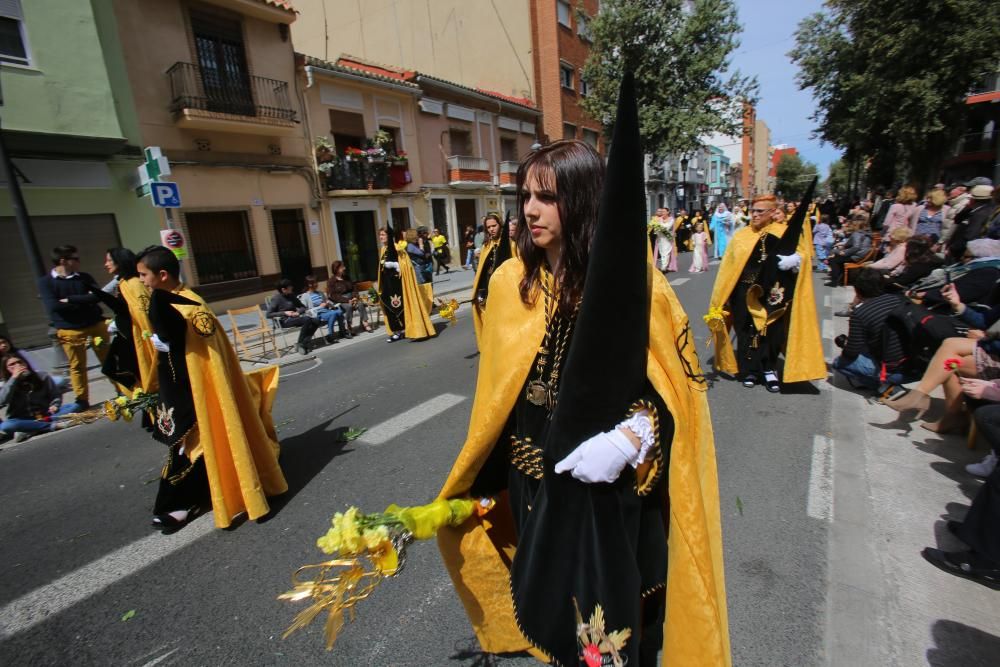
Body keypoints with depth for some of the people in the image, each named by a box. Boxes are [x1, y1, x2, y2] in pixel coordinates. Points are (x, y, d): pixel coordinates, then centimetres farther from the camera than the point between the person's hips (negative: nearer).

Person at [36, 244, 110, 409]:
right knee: (77, 366, 7)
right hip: (69, 330, -2)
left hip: (96, 324, 2)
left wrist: (70, 300, -14)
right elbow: (53, 306, -15)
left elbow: (97, 296, -10)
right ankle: (82, 400, 18)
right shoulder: (45, 282, -3)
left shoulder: (84, 277, 4)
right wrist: (84, 301, -11)